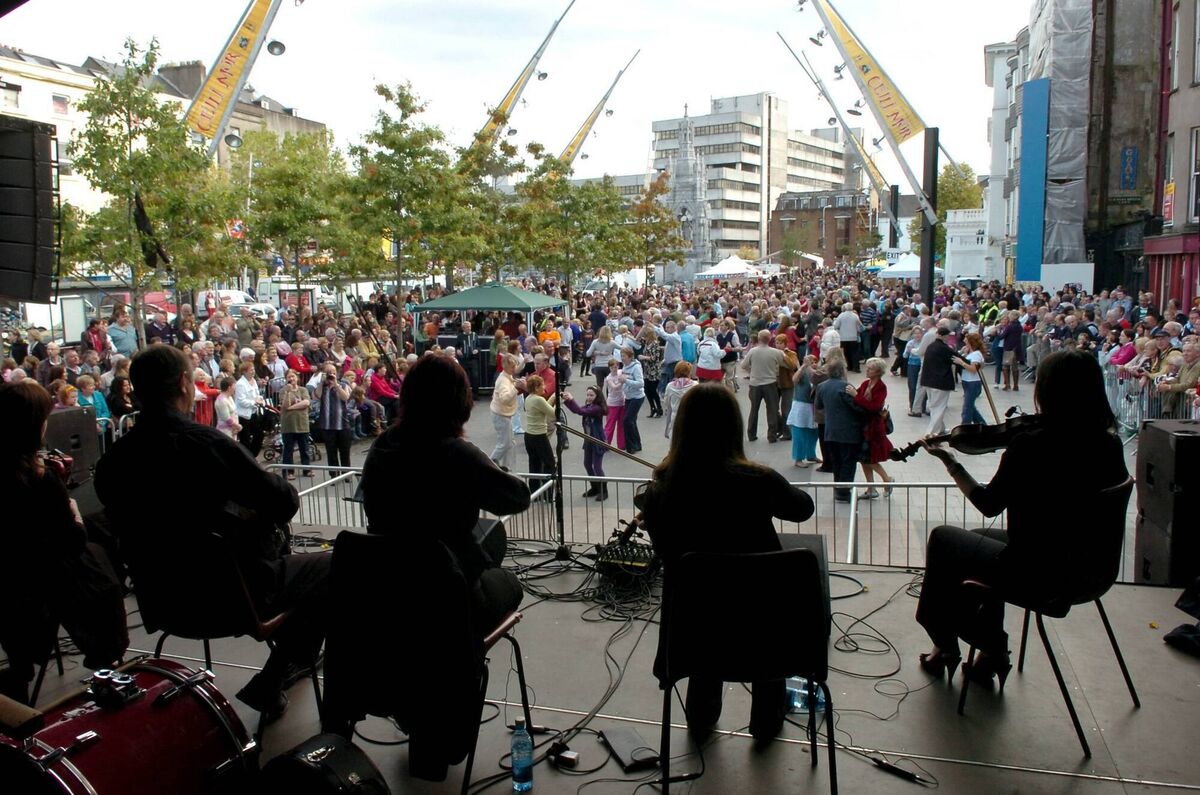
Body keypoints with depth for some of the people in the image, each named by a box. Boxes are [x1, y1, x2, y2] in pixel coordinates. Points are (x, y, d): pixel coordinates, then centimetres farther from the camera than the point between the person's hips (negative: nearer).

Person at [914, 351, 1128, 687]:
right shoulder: (1109, 444, -6)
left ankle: (946, 645, 32)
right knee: (985, 539, 31)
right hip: (1086, 571, 7)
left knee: (942, 537, 18)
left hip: (1038, 574, -7)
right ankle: (992, 648, 34)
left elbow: (989, 504, -13)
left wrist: (950, 462, -2)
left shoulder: (1031, 444, -25)